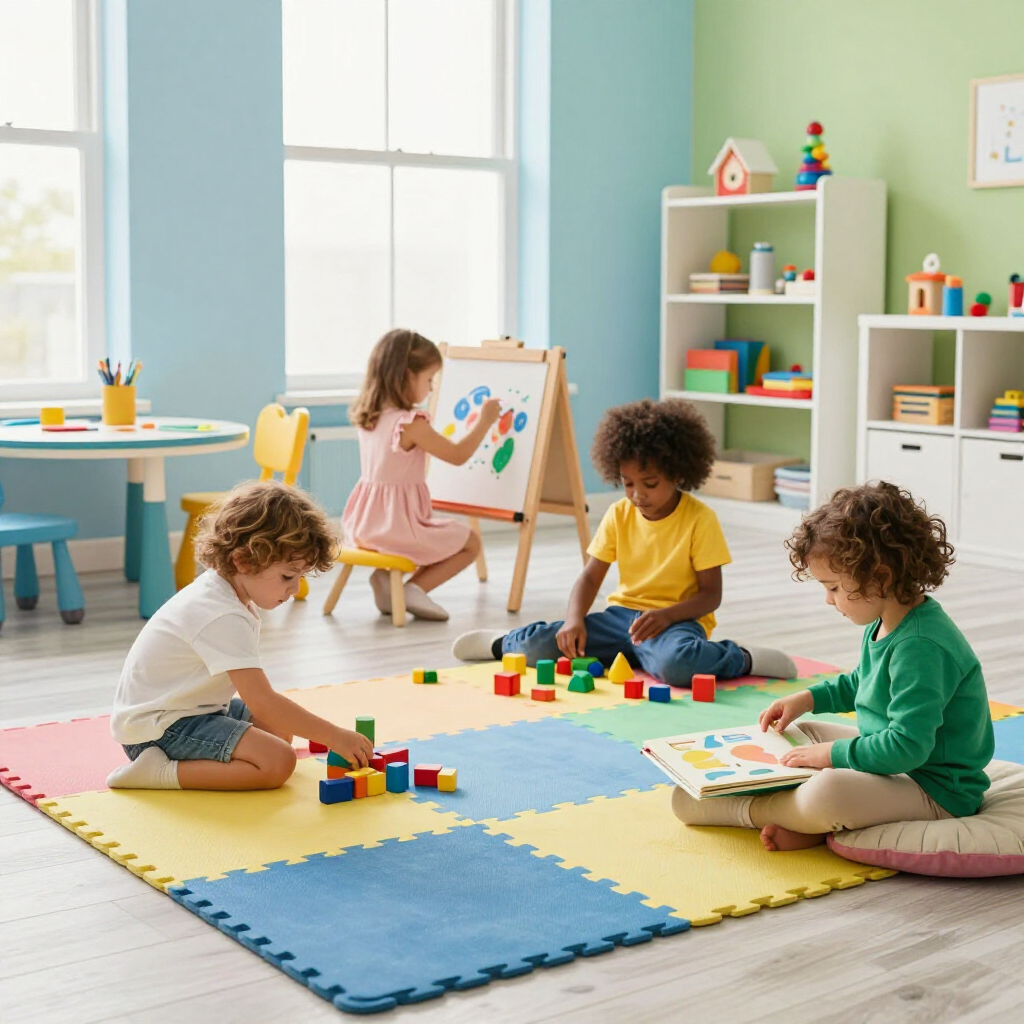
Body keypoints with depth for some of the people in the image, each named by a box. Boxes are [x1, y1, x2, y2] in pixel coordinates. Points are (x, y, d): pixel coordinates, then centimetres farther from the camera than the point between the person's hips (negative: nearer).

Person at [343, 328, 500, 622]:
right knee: (470, 543, 9)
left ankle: (385, 576, 10)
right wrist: (484, 421, -1)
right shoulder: (411, 424, -21)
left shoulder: (367, 418, 3)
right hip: (399, 526, -8)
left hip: (364, 525, 8)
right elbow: (458, 455, -12)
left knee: (444, 538, 32)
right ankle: (414, 589, -6)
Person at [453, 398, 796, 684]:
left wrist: (666, 615, -26)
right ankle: (502, 643, 21)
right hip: (622, 614, 4)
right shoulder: (619, 515, 4)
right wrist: (574, 620, -17)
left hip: (675, 619, -4)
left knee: (674, 664, -41)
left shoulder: (700, 519, -9)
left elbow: (711, 594, -9)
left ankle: (743, 659, -13)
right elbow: (590, 577, 3)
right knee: (538, 645, -14)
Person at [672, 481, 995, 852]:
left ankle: (749, 810, -7)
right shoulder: (885, 625, 4)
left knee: (828, 793, -35)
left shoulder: (920, 647, -29)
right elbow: (858, 684, 26)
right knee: (803, 733, 21)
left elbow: (907, 745, -33)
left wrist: (833, 754, -24)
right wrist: (808, 698, 13)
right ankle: (810, 821, -6)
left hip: (936, 790, -11)